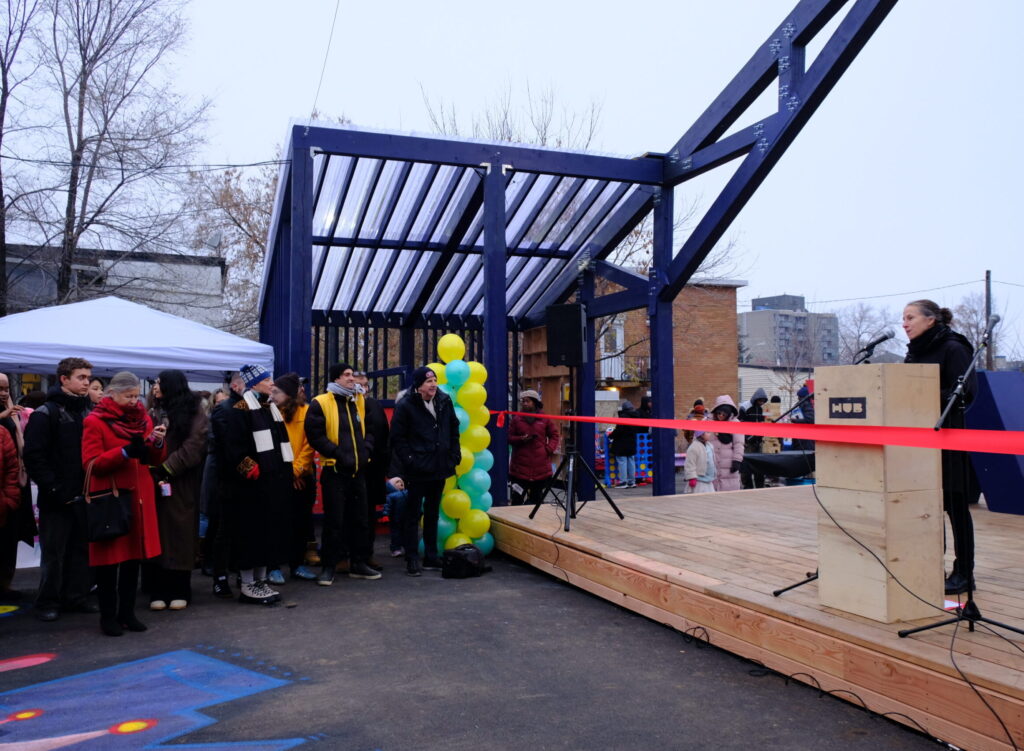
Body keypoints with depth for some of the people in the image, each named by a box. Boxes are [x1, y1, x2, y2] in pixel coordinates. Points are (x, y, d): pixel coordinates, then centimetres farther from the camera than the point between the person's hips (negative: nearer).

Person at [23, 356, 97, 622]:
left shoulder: (89, 412, 12)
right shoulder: (46, 414, -6)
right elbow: (34, 456, -11)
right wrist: (51, 487, -15)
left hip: (85, 495, 5)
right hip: (57, 498, -5)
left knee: (82, 550, 10)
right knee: (54, 552, 2)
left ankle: (76, 597, 21)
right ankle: (48, 602, 14)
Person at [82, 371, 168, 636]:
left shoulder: (142, 418, 12)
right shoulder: (94, 421, -5)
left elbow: (156, 459, 11)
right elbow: (91, 464, -12)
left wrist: (157, 443, -10)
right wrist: (124, 452, -24)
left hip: (139, 497, 5)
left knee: (134, 556, 9)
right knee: (109, 557, 1)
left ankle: (127, 612, 19)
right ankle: (108, 616, 12)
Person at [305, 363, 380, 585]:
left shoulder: (359, 402, 13)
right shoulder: (320, 403, -7)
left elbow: (369, 431, 19)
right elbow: (315, 435, -13)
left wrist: (365, 450, 1)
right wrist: (338, 453, -17)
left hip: (358, 470, 6)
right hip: (334, 470, -6)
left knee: (360, 518, 11)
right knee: (334, 521, -1)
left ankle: (359, 563, 22)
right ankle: (328, 567, 12)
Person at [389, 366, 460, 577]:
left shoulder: (444, 401, 5)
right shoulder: (405, 406, -10)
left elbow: (454, 430, 15)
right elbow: (397, 438, -9)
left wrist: (454, 455, 8)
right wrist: (409, 461, -14)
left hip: (439, 468, 6)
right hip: (418, 470, -5)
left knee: (433, 514, 15)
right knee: (412, 514, 3)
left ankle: (431, 557, 24)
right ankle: (412, 559, 10)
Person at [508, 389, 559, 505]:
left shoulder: (545, 419, 5)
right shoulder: (516, 419, 2)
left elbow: (554, 435, 13)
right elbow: (509, 438, 4)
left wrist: (549, 448, -2)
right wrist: (521, 439, -14)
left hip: (540, 467, 2)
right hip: (520, 467, -2)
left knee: (536, 498, 11)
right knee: (517, 498, -5)